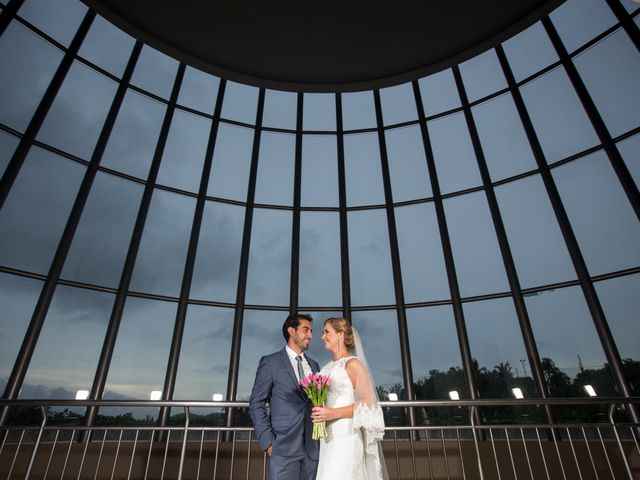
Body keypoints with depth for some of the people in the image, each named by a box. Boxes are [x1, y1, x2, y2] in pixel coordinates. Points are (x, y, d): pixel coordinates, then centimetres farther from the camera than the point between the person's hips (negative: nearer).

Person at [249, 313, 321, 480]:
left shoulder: (314, 365, 14)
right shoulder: (270, 362, -1)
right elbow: (256, 404, -3)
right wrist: (268, 441, -9)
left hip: (313, 448, 4)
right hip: (284, 447, -4)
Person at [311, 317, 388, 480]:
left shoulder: (353, 363, -8)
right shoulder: (327, 368, 13)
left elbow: (369, 403, -13)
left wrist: (334, 413, -20)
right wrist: (318, 411, 8)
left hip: (346, 437, -7)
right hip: (327, 438, 7)